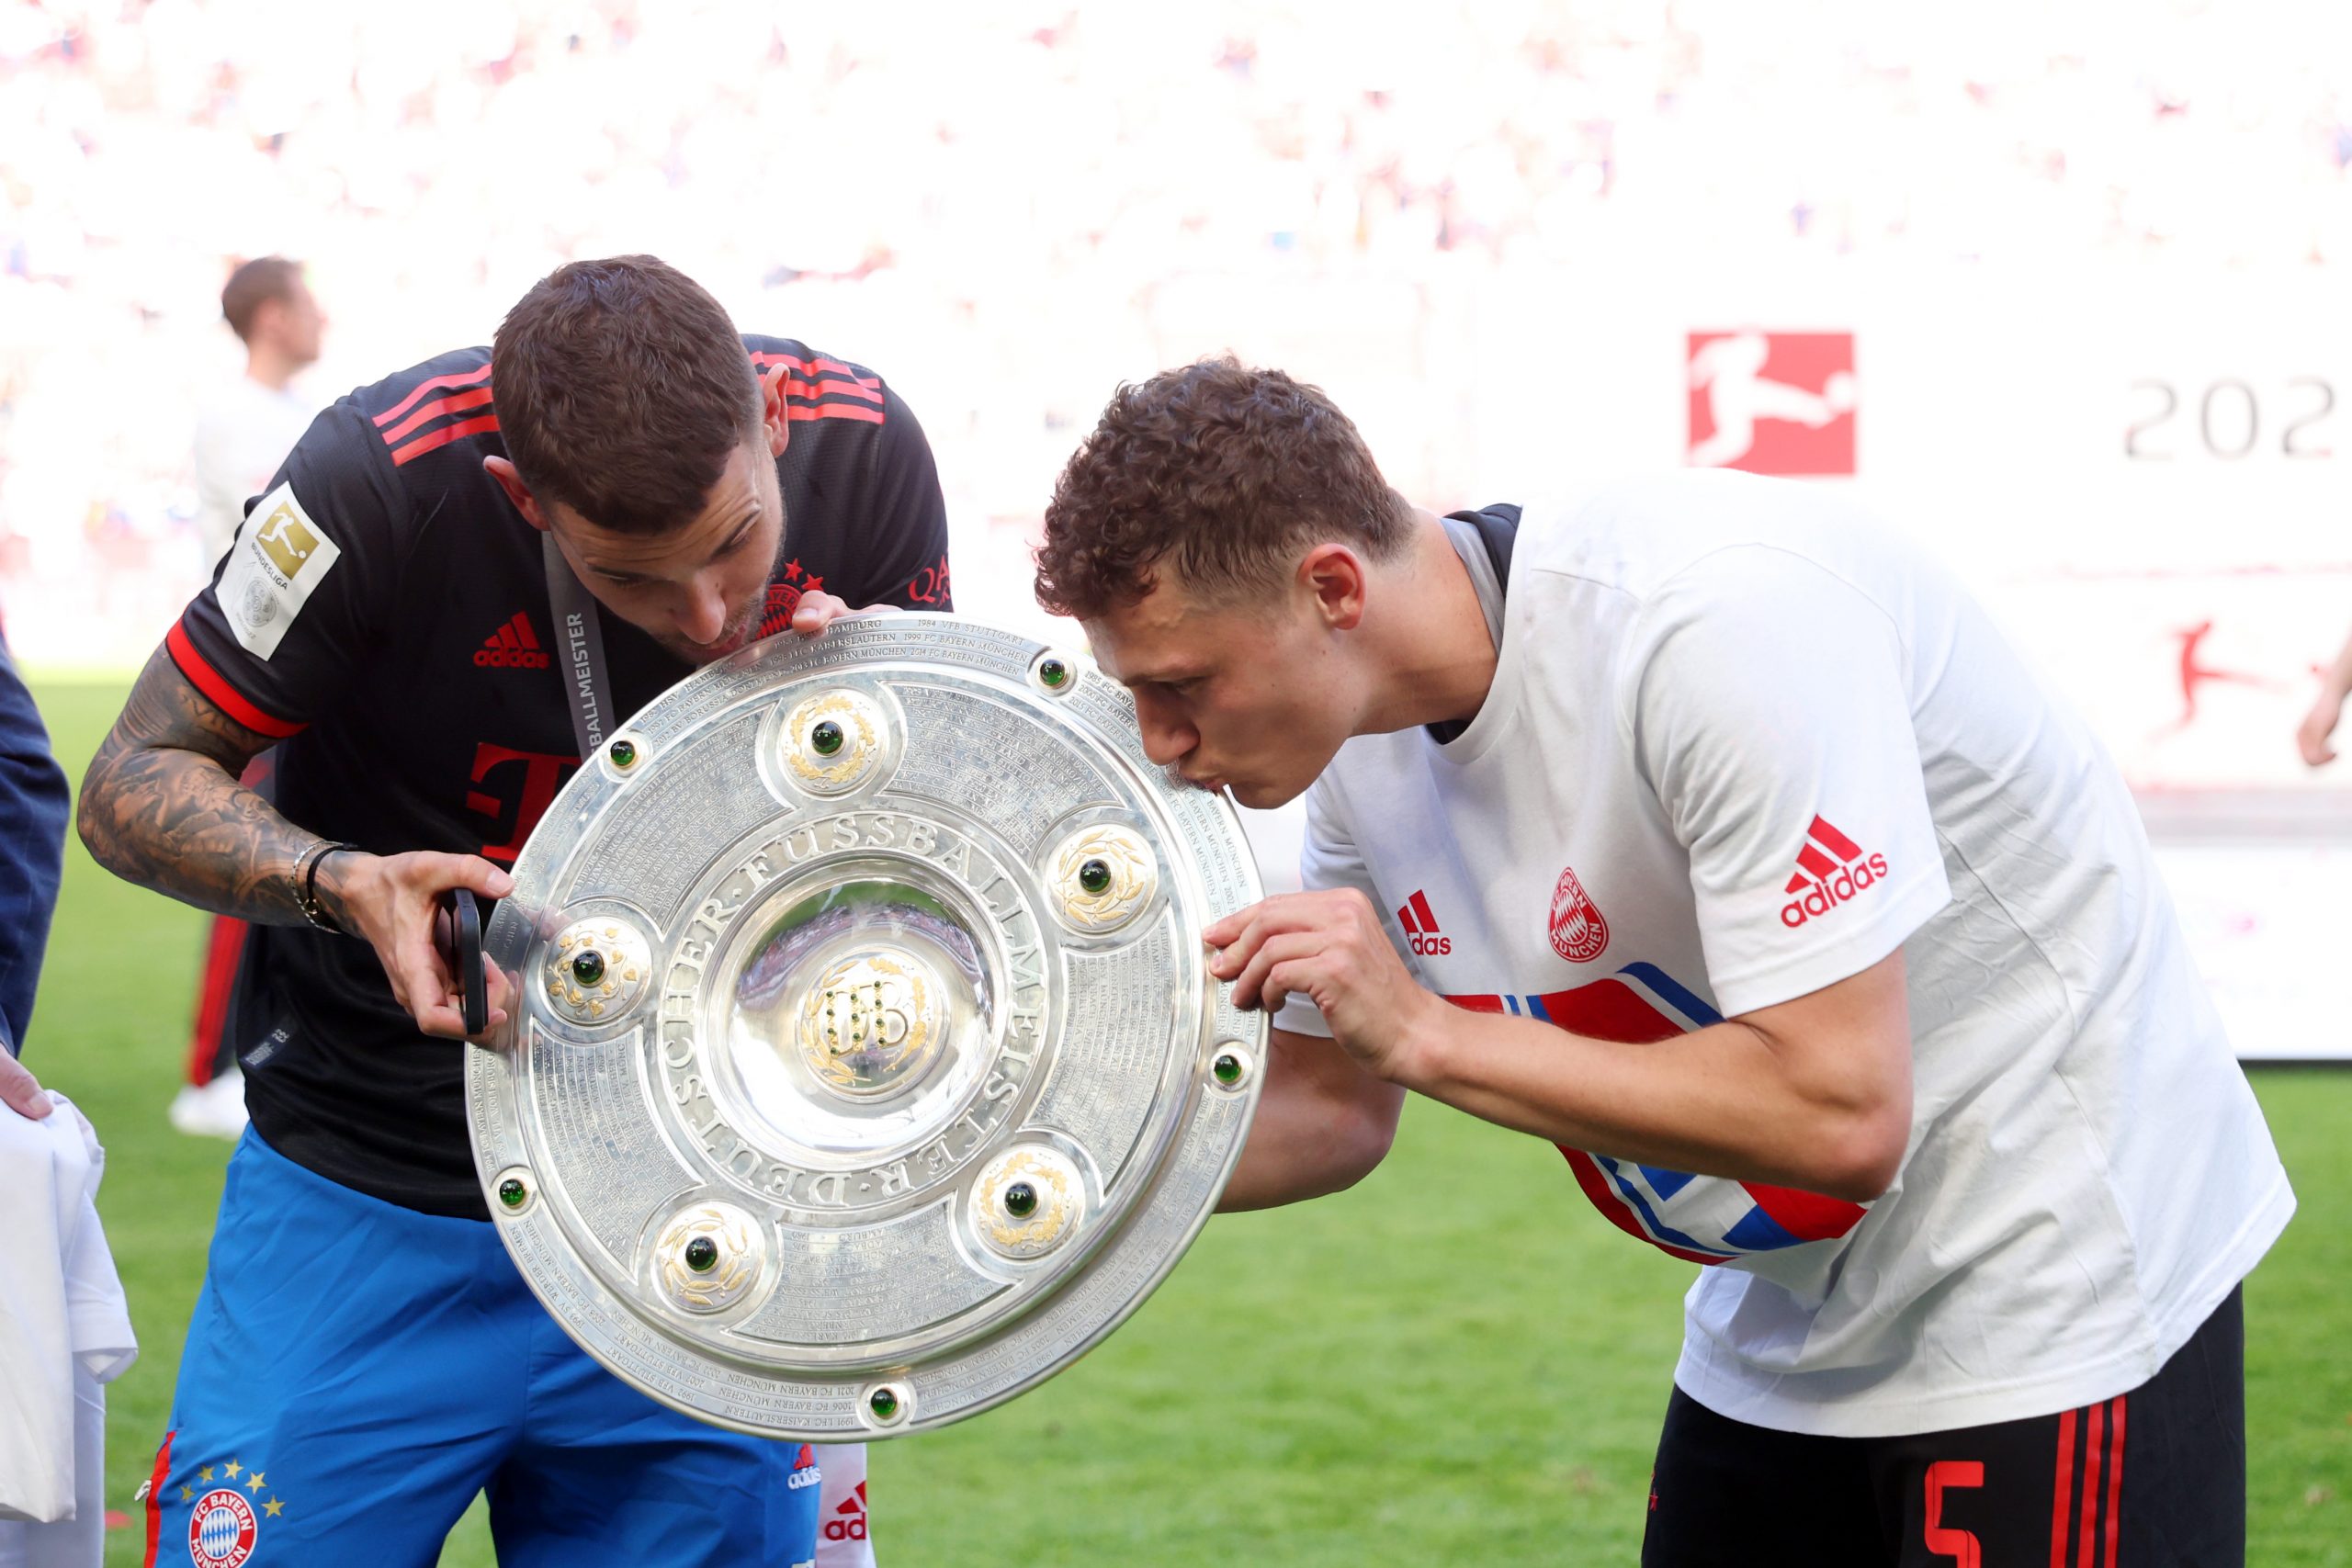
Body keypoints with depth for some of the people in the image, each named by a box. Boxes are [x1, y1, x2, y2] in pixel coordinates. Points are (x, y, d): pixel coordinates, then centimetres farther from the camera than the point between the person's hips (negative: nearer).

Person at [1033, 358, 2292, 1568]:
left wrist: (1424, 1031, -29)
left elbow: (1840, 1114, -32)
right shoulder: (1363, 733, -5)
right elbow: (1333, 1110, 7)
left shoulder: (1714, 615, -30)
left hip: (2057, 1297, -8)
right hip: (1783, 1334, 8)